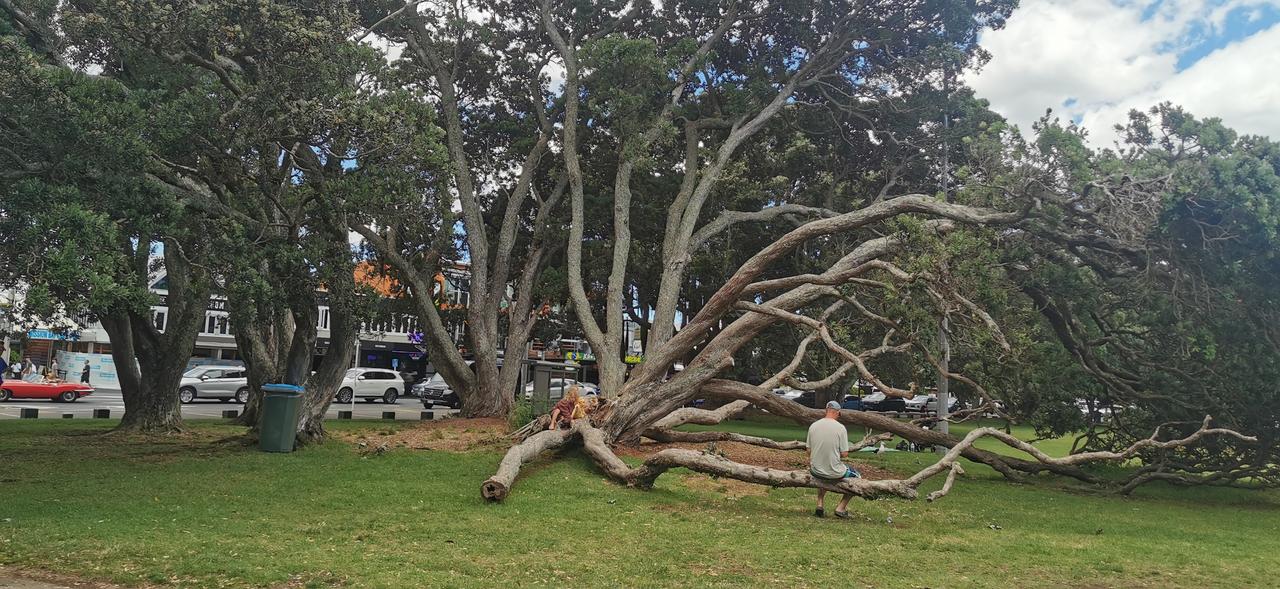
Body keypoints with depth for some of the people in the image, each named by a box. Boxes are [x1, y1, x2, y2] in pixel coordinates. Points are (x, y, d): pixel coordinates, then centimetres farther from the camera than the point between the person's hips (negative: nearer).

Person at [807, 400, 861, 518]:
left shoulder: (813, 426, -2)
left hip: (815, 471, 4)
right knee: (856, 477, 24)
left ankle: (820, 504, 23)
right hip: (834, 472, -4)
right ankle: (841, 508, 18)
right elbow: (844, 454, -11)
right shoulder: (840, 427, -13)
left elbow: (809, 451, 5)